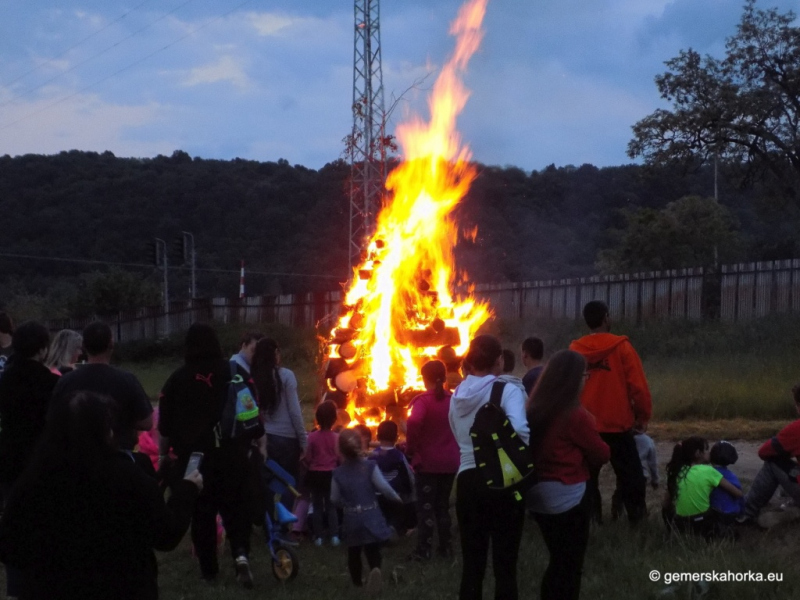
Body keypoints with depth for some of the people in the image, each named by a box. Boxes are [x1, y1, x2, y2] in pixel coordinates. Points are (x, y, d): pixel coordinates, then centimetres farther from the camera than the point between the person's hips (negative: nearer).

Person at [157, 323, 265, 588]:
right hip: (232, 453, 0)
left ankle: (208, 568, 12)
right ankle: (241, 553, -12)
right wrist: (260, 443, 10)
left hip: (194, 455, 0)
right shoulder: (234, 373, 0)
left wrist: (163, 453, 13)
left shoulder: (178, 378, 0)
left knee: (202, 511, 9)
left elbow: (166, 422, 3)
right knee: (235, 506, 10)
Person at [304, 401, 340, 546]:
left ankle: (318, 536, 9)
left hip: (315, 474, 0)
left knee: (317, 505, 10)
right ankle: (334, 535, 2)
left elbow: (307, 458, -7)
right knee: (331, 506, 11)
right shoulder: (336, 437, -11)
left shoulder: (312, 437, -12)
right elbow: (340, 458, -7)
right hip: (330, 474, 0)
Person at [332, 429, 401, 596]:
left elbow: (334, 499, 2)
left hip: (351, 519, 2)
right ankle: (375, 569, -29)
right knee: (373, 551, 1)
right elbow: (384, 487, -13)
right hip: (371, 517, -1)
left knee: (353, 552, 19)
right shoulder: (370, 466, -10)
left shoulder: (338, 473, -4)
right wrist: (396, 497, 6)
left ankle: (357, 581, 30)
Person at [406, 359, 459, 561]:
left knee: (425, 506, 1)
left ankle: (423, 550, -1)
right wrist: (454, 445, 14)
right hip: (450, 461, 5)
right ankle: (445, 546, 18)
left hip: (428, 461, -5)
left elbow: (414, 422, -30)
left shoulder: (423, 400, -12)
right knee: (443, 504, 17)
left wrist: (412, 448, -17)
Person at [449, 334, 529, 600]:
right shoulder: (507, 390, -10)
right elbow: (519, 429, -25)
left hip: (467, 480, 5)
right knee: (505, 563, 2)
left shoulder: (458, 395, 9)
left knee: (471, 563, 10)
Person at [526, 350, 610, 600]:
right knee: (570, 565, 2)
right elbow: (602, 454, -7)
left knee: (558, 561, 18)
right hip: (567, 496, -7)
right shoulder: (575, 415, -16)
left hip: (538, 494, 7)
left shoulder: (534, 410, 4)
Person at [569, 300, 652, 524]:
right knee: (630, 475, 8)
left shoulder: (575, 350, 0)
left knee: (587, 474, 11)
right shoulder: (621, 347, -9)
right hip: (617, 423, -3)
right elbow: (638, 386, -9)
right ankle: (637, 517, 10)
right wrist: (643, 415, 3)